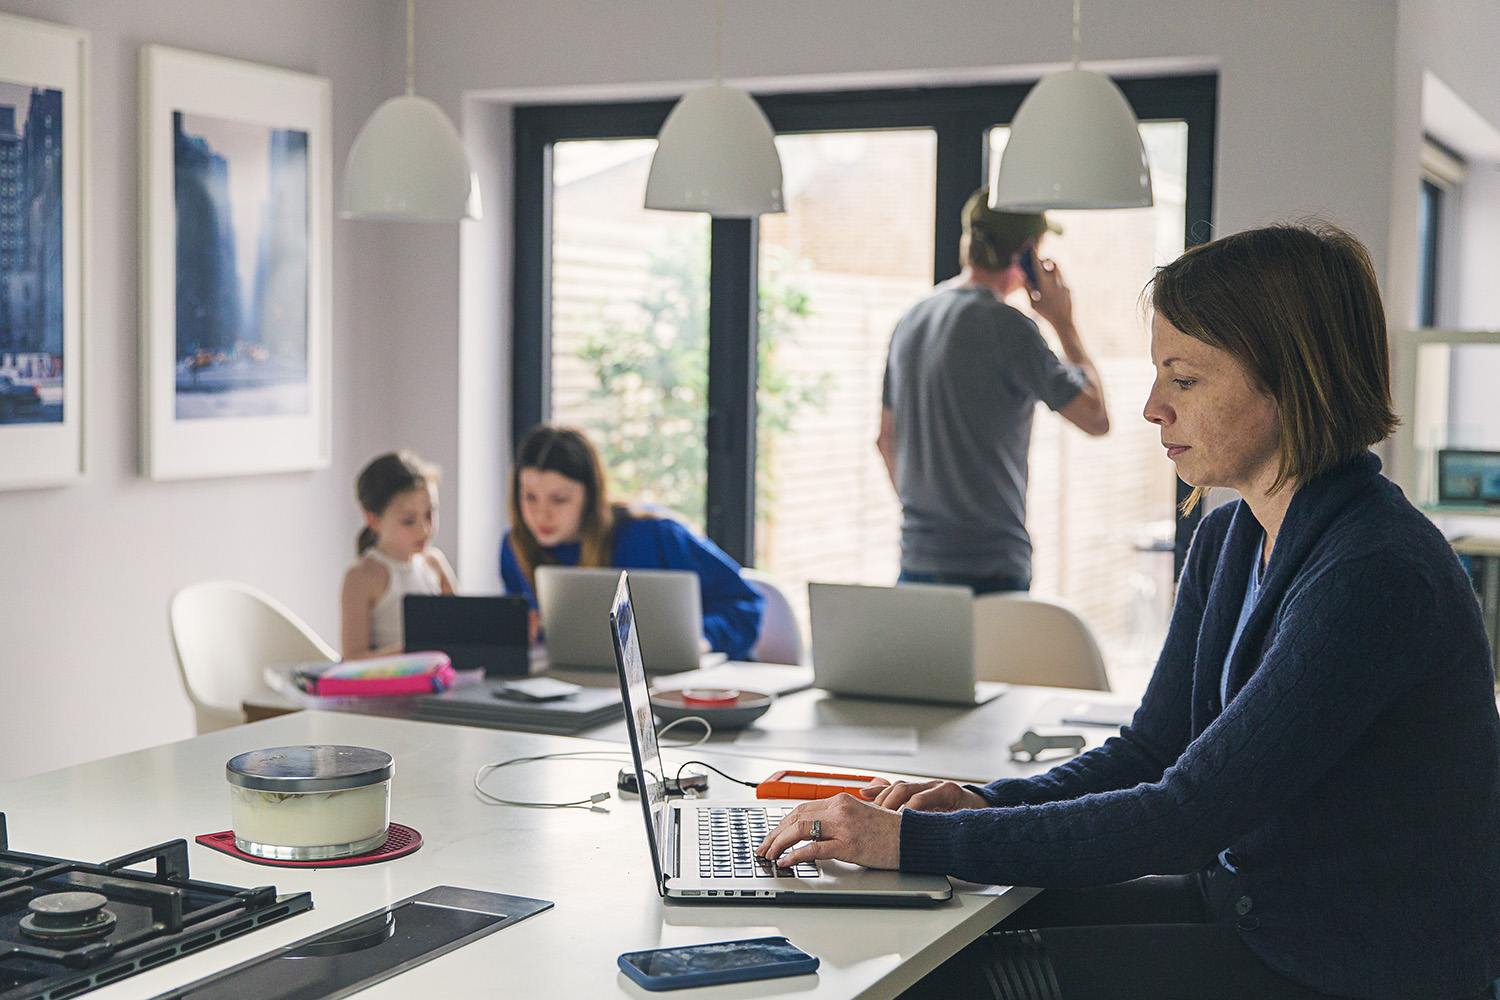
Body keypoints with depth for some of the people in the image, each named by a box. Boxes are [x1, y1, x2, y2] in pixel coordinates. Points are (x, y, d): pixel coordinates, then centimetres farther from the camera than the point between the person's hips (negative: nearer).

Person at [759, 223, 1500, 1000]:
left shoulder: (1376, 574, -24)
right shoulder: (1227, 541, 6)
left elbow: (1190, 815, -27)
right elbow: (1152, 749, 11)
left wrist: (917, 841, -26)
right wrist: (983, 805, -8)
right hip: (1248, 903, 8)